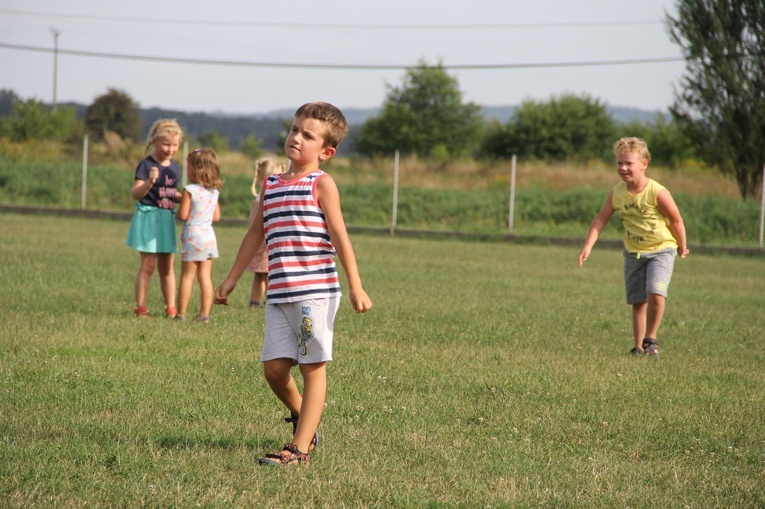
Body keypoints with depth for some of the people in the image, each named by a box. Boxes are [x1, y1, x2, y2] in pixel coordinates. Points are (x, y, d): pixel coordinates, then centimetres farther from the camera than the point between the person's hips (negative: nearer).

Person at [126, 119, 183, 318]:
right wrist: (150, 182, -38)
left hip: (167, 219, 6)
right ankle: (140, 308, 0)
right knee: (148, 265, -6)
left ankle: (171, 308, 16)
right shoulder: (146, 165, -12)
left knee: (167, 267, 11)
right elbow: (135, 194, -21)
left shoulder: (174, 167, 9)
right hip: (148, 217, -6)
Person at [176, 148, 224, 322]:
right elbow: (216, 217, 11)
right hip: (209, 235, 6)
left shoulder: (190, 190, -13)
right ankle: (204, 314, 6)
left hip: (193, 234, -6)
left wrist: (178, 209, 6)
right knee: (205, 276, 7)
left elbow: (182, 215, -14)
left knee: (187, 276, 1)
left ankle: (181, 313, 4)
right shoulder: (214, 192, 7)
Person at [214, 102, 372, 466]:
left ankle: (300, 447, 1)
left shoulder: (321, 184, -2)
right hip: (280, 295, 6)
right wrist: (231, 280, 25)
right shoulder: (270, 186, 15)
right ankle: (302, 417, 29)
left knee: (313, 366, 0)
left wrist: (356, 287, -11)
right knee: (274, 367, 2)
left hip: (315, 292, -6)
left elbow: (340, 236, -6)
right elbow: (255, 235, 23)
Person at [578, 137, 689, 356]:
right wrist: (588, 246, -10)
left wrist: (682, 246, 3)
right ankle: (639, 346, 19)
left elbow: (676, 220, -9)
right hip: (634, 252, 5)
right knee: (637, 302, 9)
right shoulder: (617, 193, -7)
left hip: (661, 250, -5)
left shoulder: (657, 192, -21)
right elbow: (601, 218, 0)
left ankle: (651, 339, -4)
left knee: (655, 293, -23)